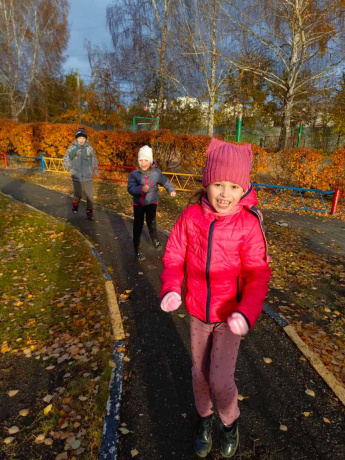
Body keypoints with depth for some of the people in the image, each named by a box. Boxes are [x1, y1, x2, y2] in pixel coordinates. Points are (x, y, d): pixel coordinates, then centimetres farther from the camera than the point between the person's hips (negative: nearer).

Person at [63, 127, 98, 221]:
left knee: (90, 195, 3)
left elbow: (94, 160, 14)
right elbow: (66, 159, 7)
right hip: (77, 177, -1)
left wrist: (95, 169, 7)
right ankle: (75, 205, 36)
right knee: (78, 195, 4)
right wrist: (70, 168, -5)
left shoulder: (90, 148, 1)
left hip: (88, 177, 1)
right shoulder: (72, 148, -3)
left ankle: (90, 212, 19)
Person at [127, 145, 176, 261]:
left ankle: (155, 240, 22)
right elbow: (130, 188, -19)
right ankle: (137, 250, 15)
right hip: (138, 203, 0)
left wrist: (171, 190, 8)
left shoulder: (156, 173, -8)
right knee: (138, 225, 4)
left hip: (151, 202, 0)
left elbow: (165, 181, 9)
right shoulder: (134, 174, -12)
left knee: (151, 222, -11)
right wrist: (141, 189, -34)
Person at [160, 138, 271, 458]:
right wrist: (171, 289, -24)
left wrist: (247, 313, -30)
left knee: (220, 380, -2)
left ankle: (230, 421, 35)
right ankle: (204, 417, 50)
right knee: (200, 373, 19)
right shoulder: (191, 216, -14)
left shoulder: (248, 224, -19)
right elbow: (174, 257, -7)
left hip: (230, 314, -2)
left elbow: (257, 275, -15)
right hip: (198, 311, 2)